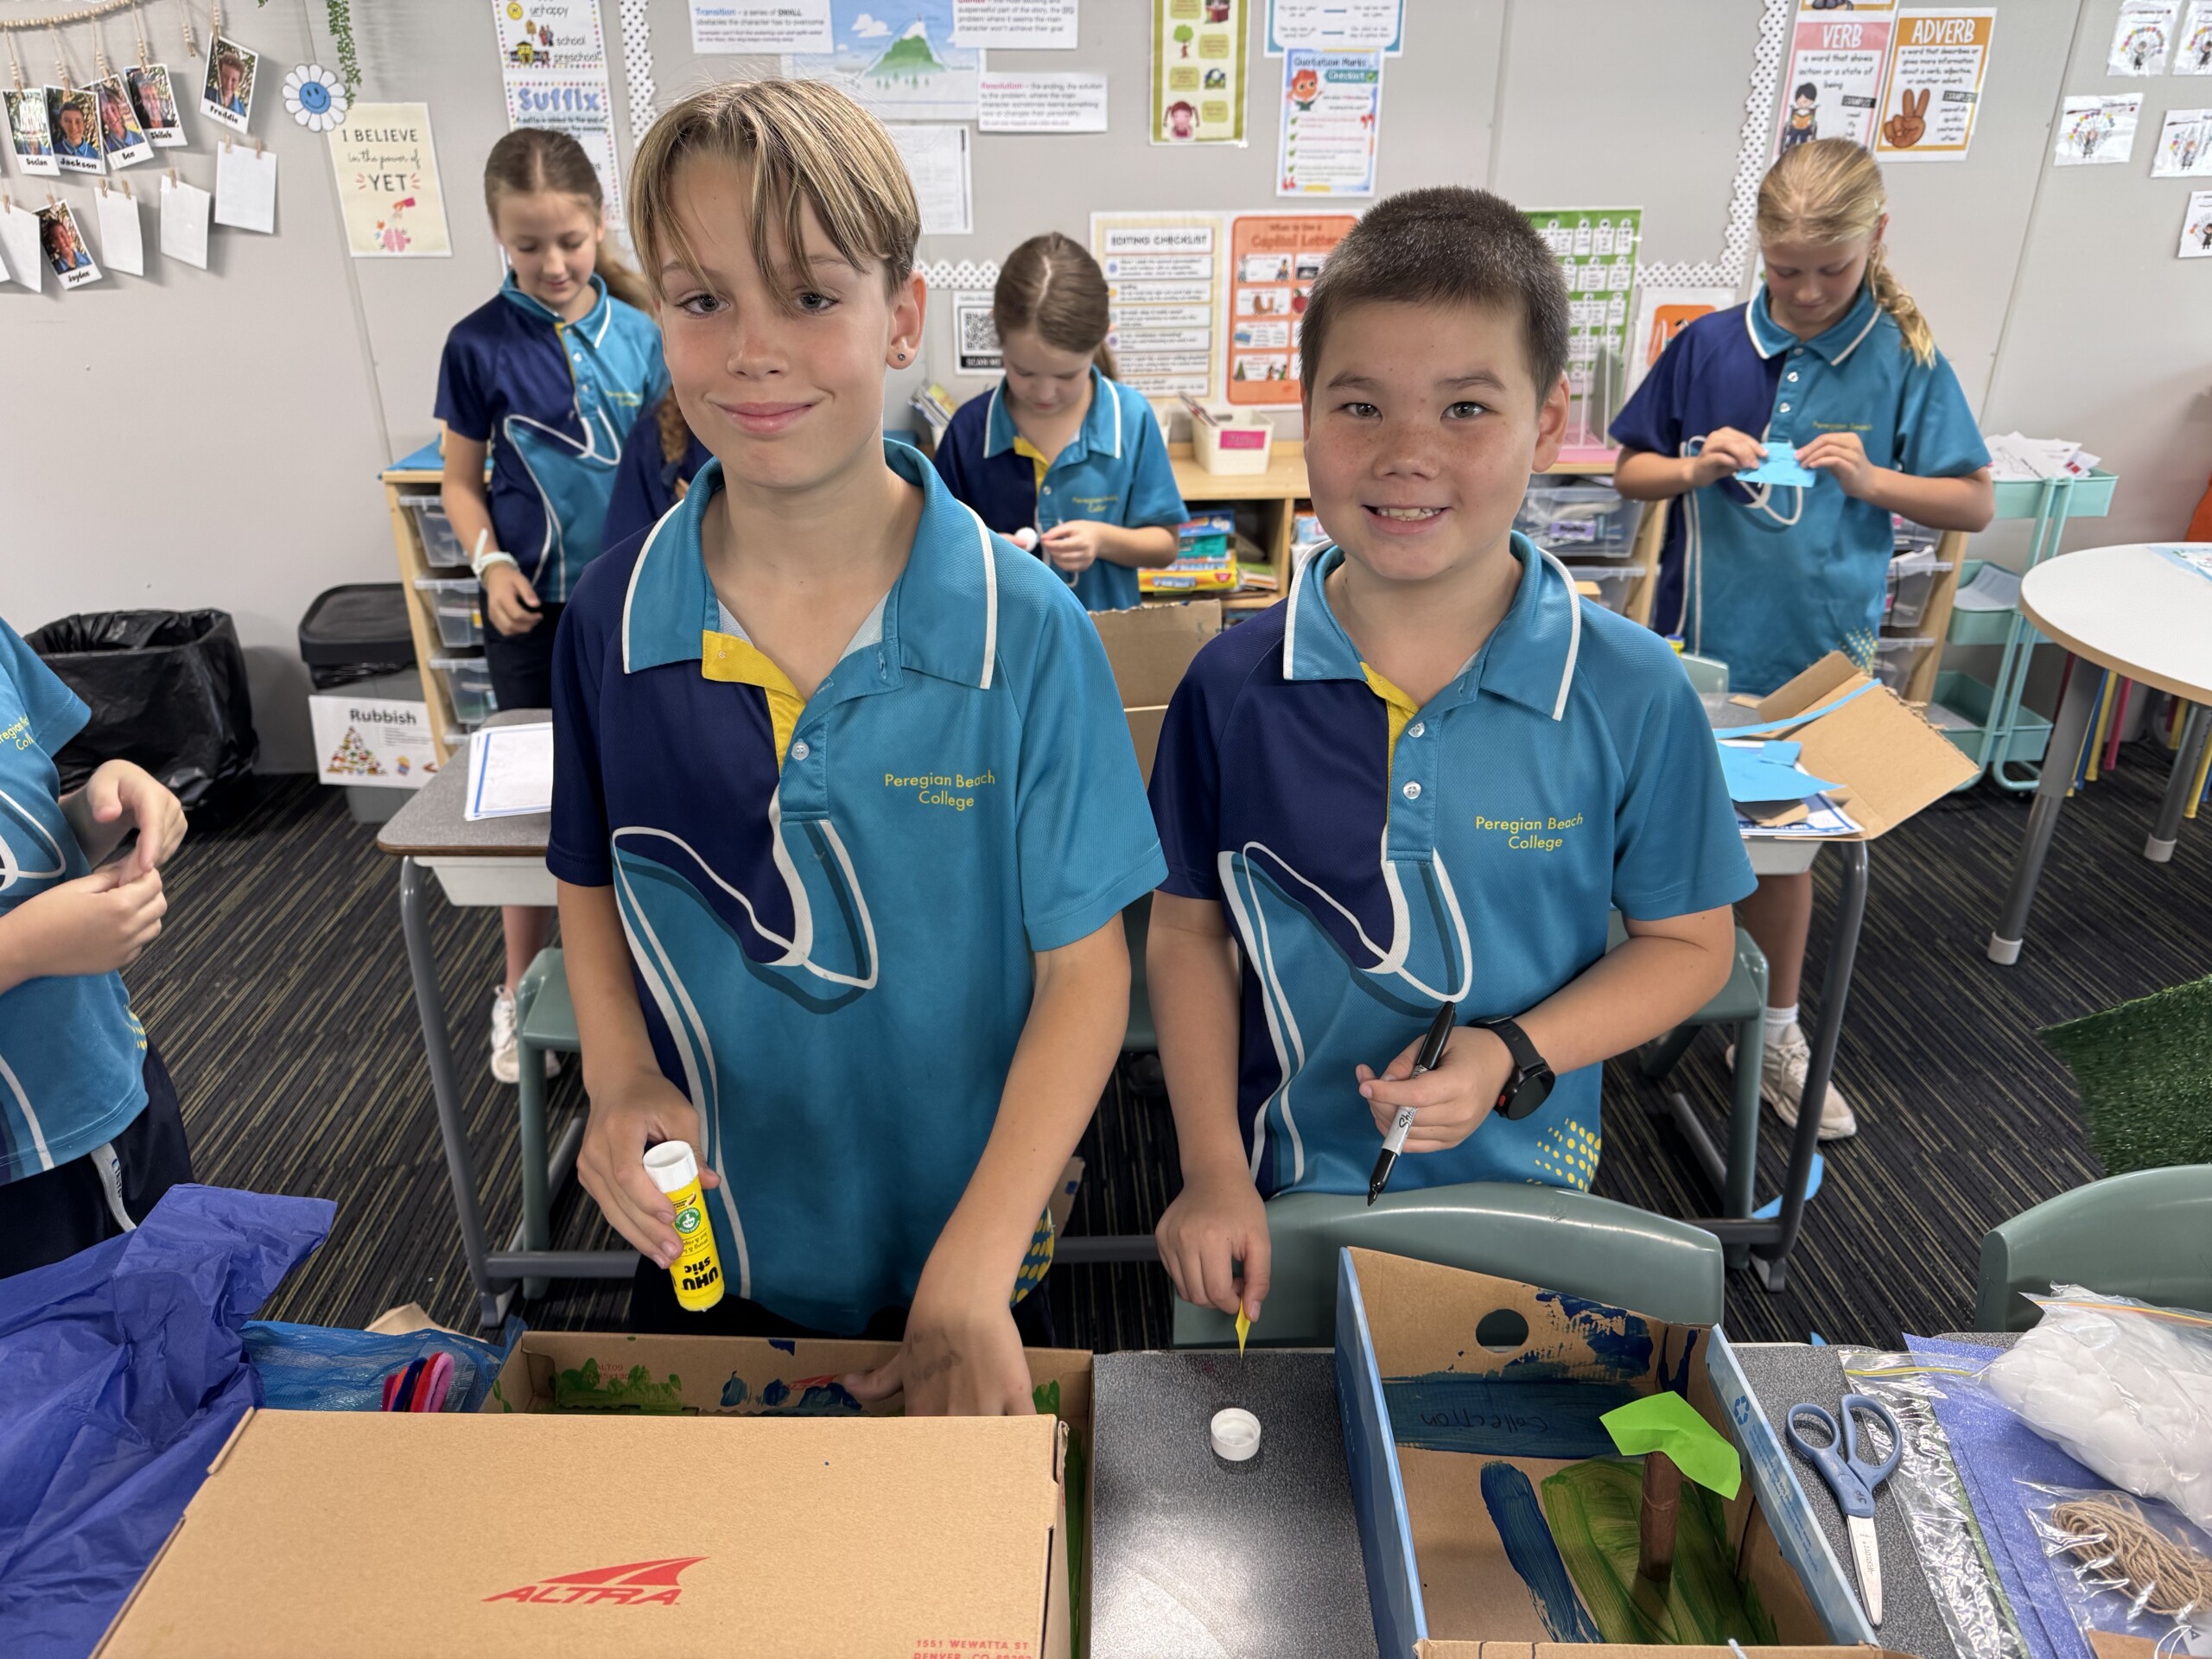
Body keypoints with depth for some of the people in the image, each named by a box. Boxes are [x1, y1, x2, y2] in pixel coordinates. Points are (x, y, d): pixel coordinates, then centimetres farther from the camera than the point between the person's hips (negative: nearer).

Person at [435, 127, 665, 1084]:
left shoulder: (641, 333, -2)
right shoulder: (480, 343, -5)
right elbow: (461, 479, 3)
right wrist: (491, 561, -14)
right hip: (534, 608, -1)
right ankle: (520, 994, 25)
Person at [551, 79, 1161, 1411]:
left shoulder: (1027, 632, -20)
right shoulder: (614, 619, -10)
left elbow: (1084, 968, -15)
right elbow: (595, 880, 5)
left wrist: (971, 1275, -19)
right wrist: (619, 1079, -12)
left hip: (968, 1247, -2)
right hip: (706, 1244, 3)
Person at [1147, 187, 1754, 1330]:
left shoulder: (1632, 695, -14)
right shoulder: (1234, 687, -11)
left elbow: (1688, 943, -3)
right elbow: (1188, 931, -3)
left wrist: (1513, 1057, -19)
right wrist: (1212, 1170, -8)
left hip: (1524, 1190, 0)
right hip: (1284, 1192, 1)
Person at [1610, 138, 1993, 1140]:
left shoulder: (1905, 359, -5)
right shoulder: (1707, 346, -4)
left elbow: (1975, 503, -2)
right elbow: (1629, 473, 4)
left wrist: (1872, 480, -19)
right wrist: (1695, 468, -16)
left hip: (1818, 645, 0)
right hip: (1701, 636, 1)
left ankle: (1775, 1036, 29)